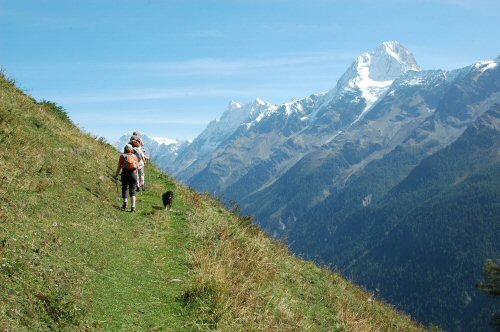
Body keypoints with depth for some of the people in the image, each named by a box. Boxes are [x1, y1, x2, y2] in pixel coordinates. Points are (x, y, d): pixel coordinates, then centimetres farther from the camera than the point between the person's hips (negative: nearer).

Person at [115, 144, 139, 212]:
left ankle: (125, 203, 2)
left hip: (125, 174, -1)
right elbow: (138, 166, 13)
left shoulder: (122, 156, 3)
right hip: (133, 174, 1)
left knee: (124, 189, 18)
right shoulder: (135, 156, 9)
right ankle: (133, 207, -7)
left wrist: (116, 175, 12)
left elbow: (119, 167, 2)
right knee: (132, 191, 5)